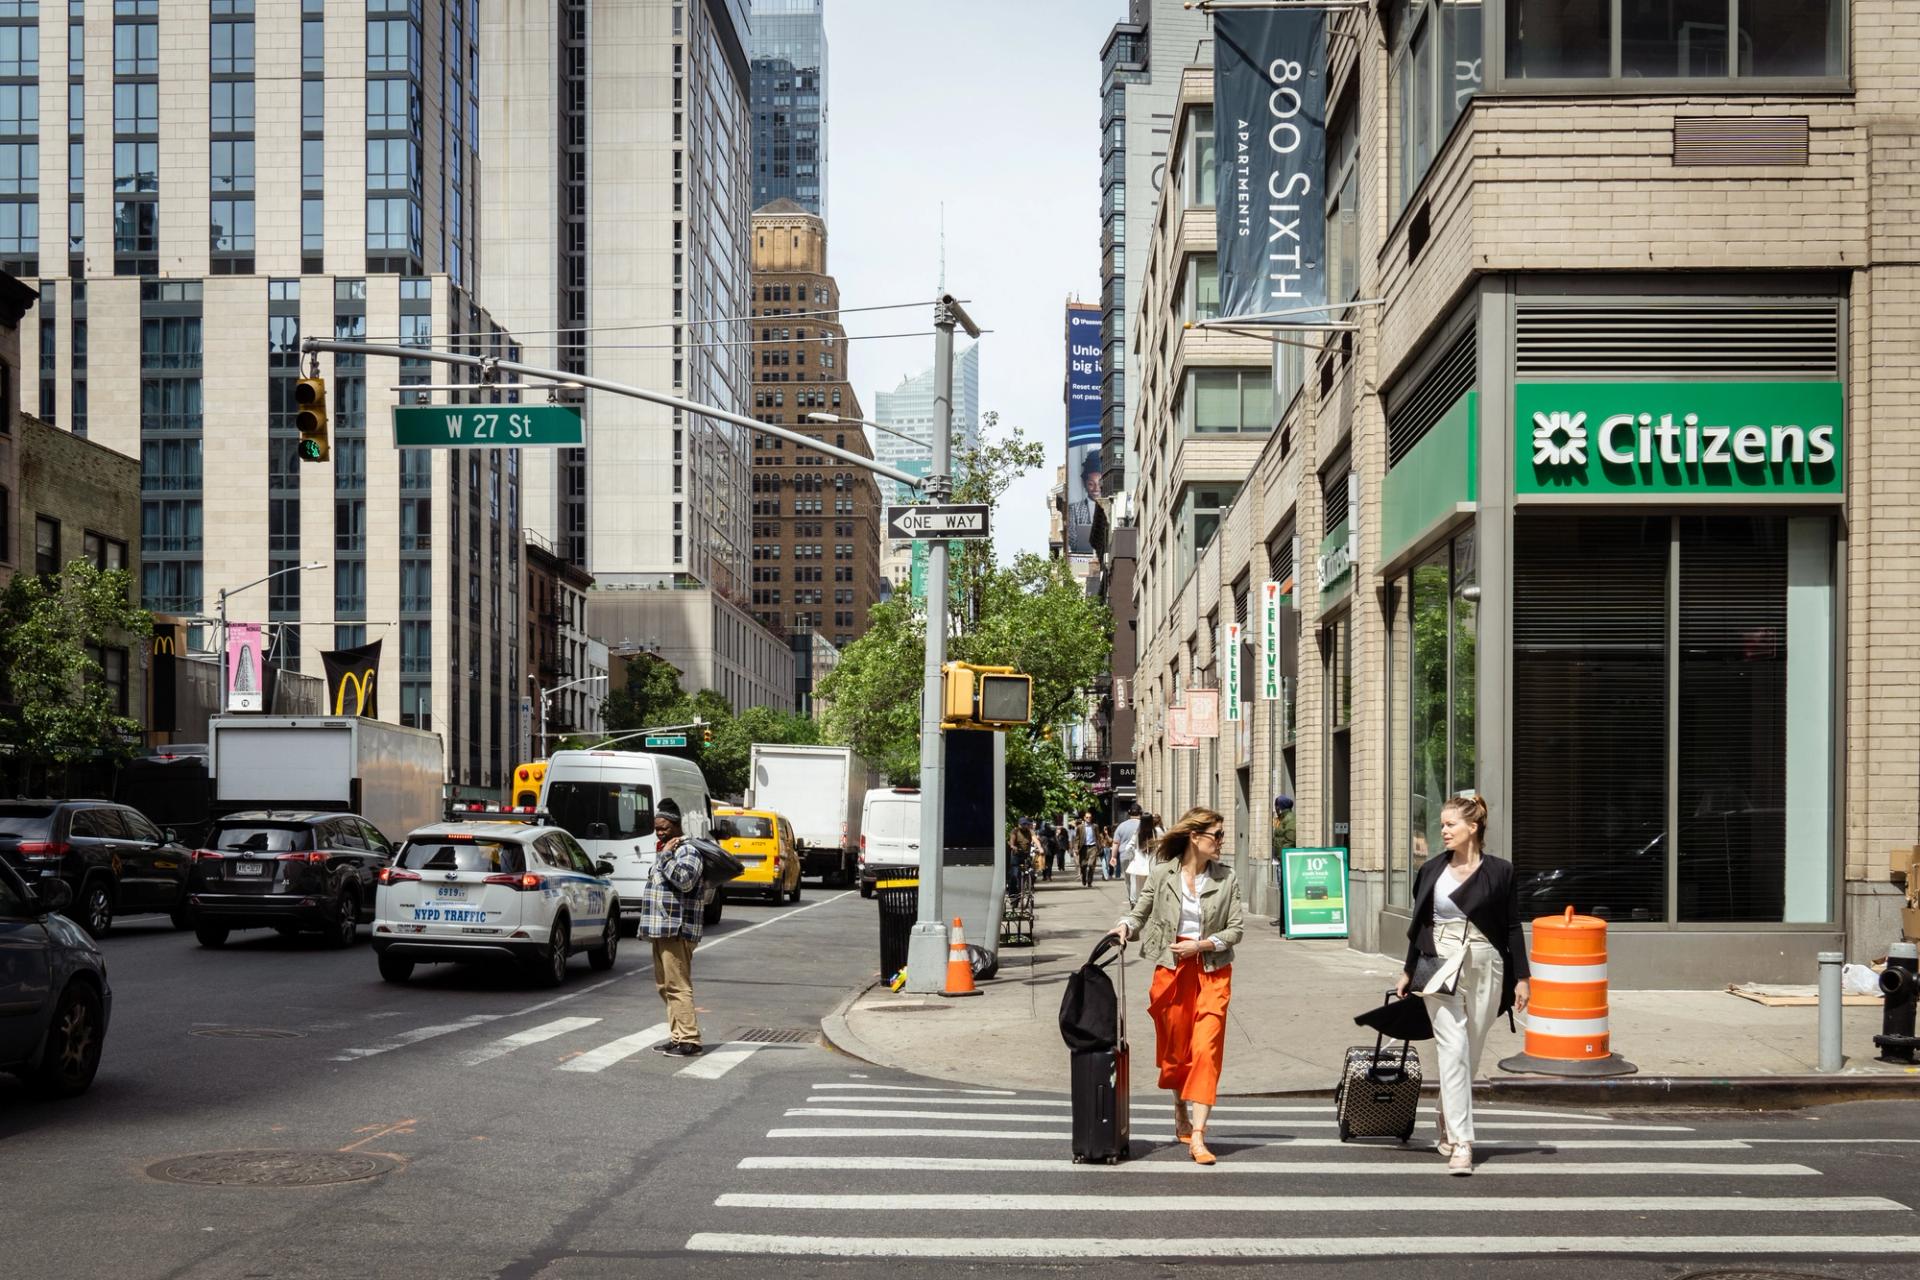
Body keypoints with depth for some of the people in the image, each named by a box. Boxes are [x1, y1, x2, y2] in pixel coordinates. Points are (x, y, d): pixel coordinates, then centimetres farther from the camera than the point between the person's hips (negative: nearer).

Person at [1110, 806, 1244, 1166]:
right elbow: (1141, 910, 7)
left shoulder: (1226, 878, 1)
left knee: (1206, 1050, -11)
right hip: (1171, 969, 0)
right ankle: (1181, 1116, 36)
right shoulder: (1162, 873, -2)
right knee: (1175, 1049, 11)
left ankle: (1197, 1136, -13)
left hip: (1213, 971, 0)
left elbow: (1235, 930, 1)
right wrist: (1125, 926, -14)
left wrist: (1202, 944, -12)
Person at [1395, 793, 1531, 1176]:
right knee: (1453, 1048, -12)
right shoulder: (1431, 870, 6)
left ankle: (1447, 1128, 28)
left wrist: (1521, 978, 2)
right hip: (1441, 965, 0)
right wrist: (1408, 971, 17)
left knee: (1470, 1055, 8)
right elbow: (1419, 924, 14)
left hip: (1485, 968, 0)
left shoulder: (1499, 872, 1)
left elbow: (1512, 927, 4)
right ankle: (1460, 1143, -13)